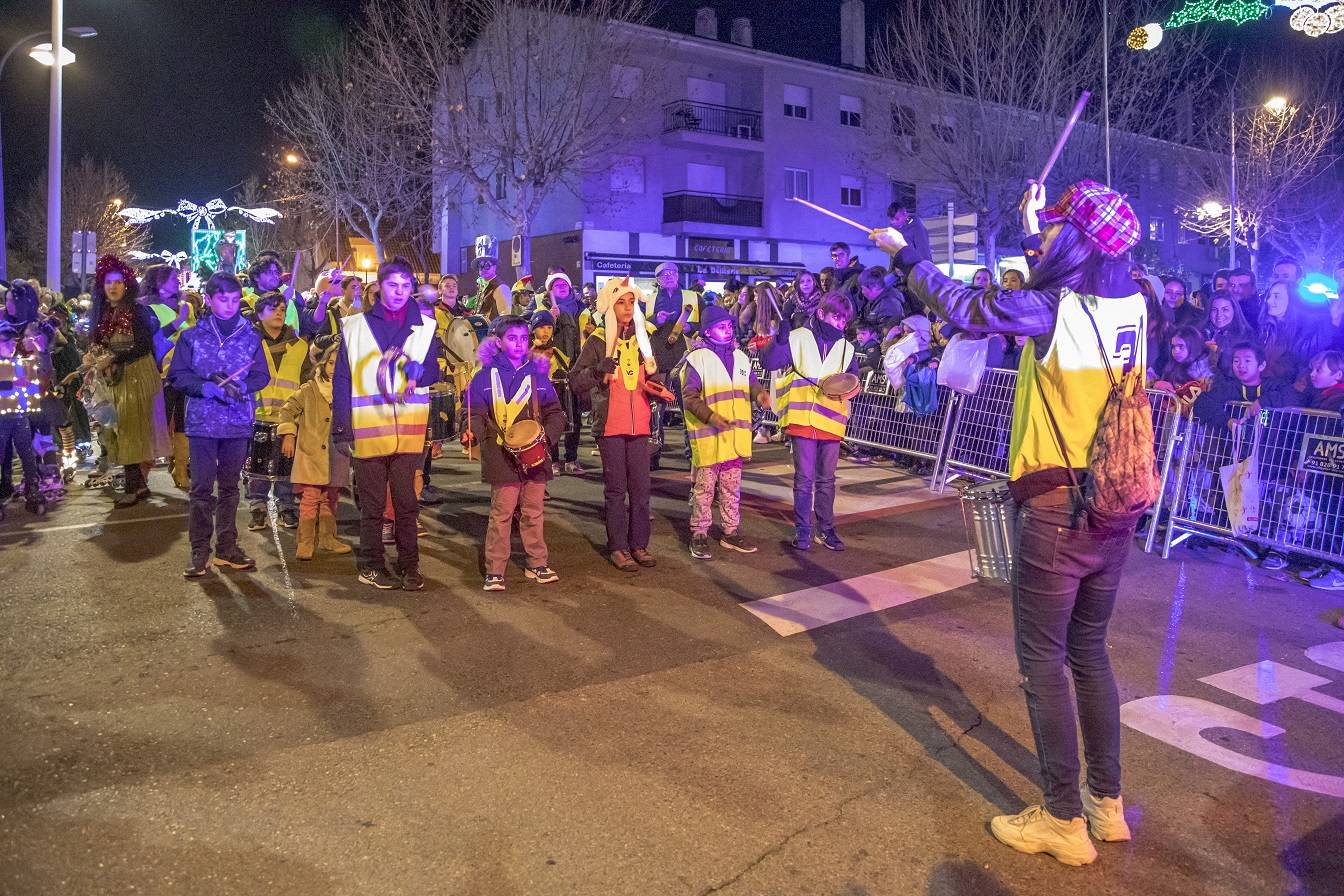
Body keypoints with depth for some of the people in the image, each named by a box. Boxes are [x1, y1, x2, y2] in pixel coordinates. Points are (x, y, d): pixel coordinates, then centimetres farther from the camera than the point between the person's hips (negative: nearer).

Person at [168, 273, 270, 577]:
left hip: (238, 423, 2)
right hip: (203, 421, -2)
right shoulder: (192, 336, 4)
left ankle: (227, 547, 17)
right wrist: (210, 388, -15)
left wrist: (237, 386, -14)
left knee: (229, 486, 10)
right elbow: (177, 376, -1)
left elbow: (261, 377, 5)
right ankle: (199, 552, 5)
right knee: (202, 487, -1)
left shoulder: (251, 337, 7)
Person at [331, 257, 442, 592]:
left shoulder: (425, 327, 8)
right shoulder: (355, 326, 4)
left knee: (406, 502, 4)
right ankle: (371, 564, 19)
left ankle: (409, 565, 14)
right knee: (372, 504, 8)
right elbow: (342, 380, 2)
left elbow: (433, 373, 7)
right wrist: (341, 429, -3)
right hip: (367, 431, -1)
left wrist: (419, 370, -17)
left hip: (408, 431, 1)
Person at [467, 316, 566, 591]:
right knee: (501, 513, -4)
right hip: (503, 458, -3)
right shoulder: (486, 375, 1)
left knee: (534, 512, 11)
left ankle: (537, 564, 24)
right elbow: (476, 415, 0)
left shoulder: (538, 374, 11)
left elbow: (554, 413, 11)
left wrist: (547, 434, -6)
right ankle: (494, 571, 4)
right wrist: (481, 435, -19)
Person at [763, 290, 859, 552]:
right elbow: (770, 363, -11)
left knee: (826, 479, 11)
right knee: (804, 478, 1)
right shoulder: (798, 338, -1)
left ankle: (826, 528, 22)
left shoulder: (846, 348, 12)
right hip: (803, 419, -4)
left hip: (831, 422, 4)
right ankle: (802, 530, 11)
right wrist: (782, 335, -23)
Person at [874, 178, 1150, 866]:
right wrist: (1034, 227, 38)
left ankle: (1063, 821, 13)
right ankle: (1107, 804, 29)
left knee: (1043, 662, 4)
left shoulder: (1051, 307, -15)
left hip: (1054, 511, -7)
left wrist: (902, 253, 12)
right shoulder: (1131, 305, 3)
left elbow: (963, 307, -2)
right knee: (1090, 653, 19)